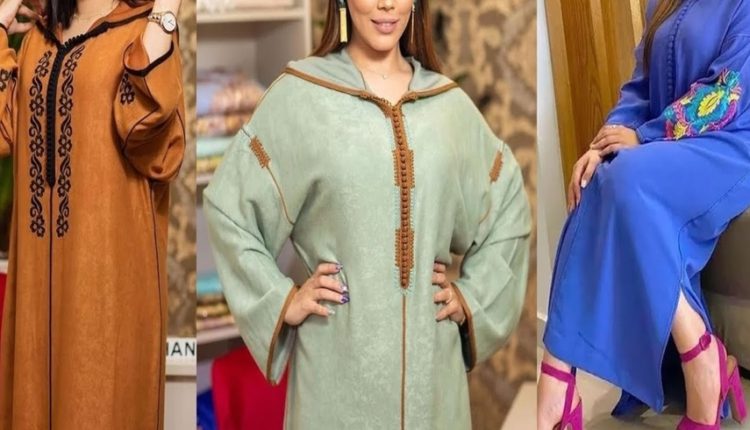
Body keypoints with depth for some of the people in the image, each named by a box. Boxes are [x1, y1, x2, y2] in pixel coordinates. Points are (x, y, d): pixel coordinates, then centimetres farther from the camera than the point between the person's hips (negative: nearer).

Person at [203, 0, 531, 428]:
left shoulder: (450, 102, 6)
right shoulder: (299, 93, -4)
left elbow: (509, 206, 16)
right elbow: (228, 205, 0)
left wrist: (472, 297, 8)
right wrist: (280, 301, -5)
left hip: (431, 354, 3)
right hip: (337, 353, -3)